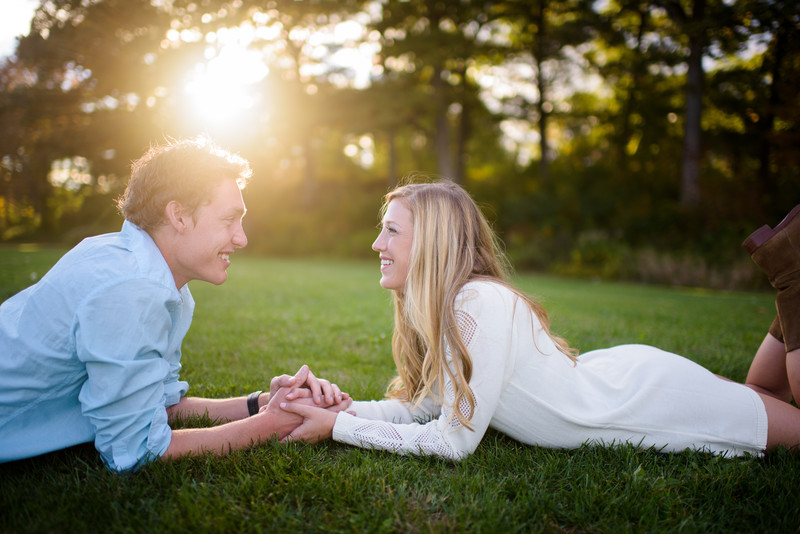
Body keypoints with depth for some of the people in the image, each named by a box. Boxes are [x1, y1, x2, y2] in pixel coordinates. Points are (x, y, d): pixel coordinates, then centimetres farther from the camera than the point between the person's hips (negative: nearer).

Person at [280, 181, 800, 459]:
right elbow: (425, 403, -1)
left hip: (649, 395, -7)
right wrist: (342, 407, -14)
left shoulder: (479, 307, -33)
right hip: (612, 378, 7)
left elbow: (453, 441, -28)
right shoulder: (435, 305, -7)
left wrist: (337, 428, -25)